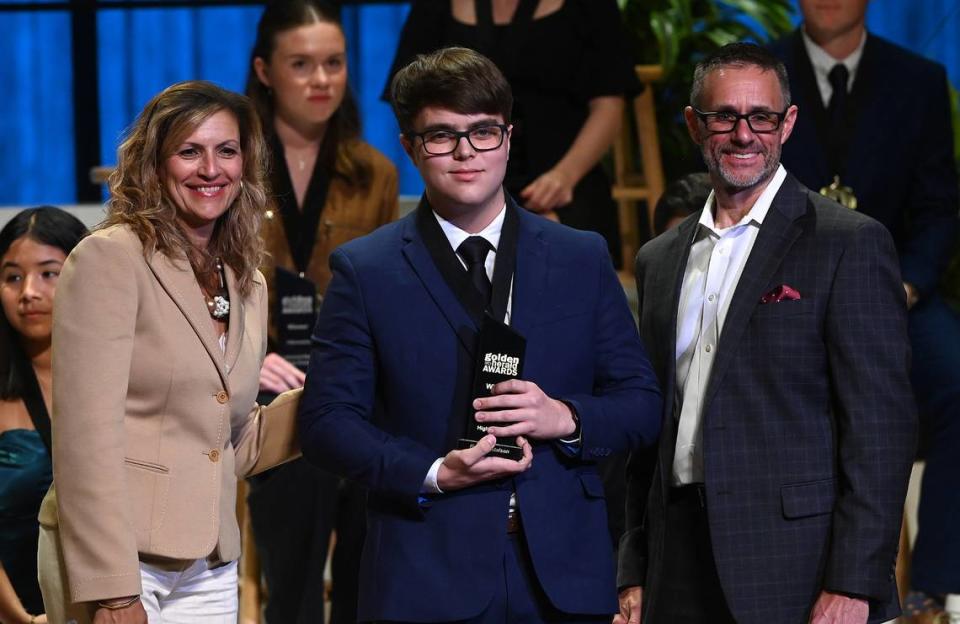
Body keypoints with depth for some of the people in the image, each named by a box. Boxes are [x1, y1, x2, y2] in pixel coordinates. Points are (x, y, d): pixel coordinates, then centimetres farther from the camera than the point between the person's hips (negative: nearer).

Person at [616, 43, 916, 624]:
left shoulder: (850, 244, -3)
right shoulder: (660, 260, 16)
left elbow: (880, 423, -9)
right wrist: (635, 575, 12)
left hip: (794, 575, -5)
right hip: (681, 574, 5)